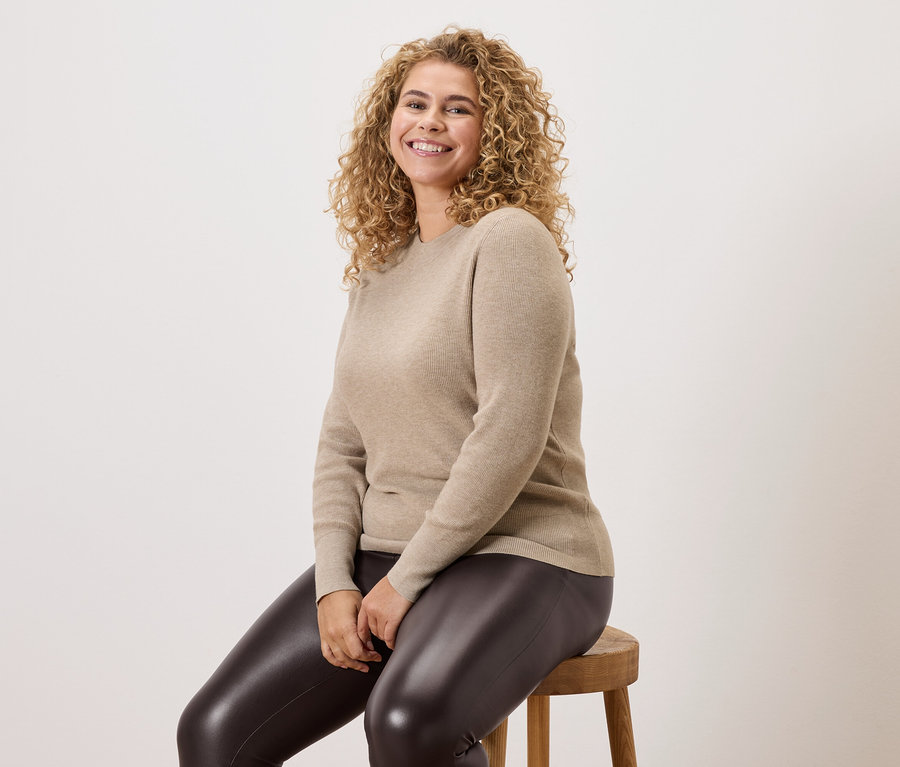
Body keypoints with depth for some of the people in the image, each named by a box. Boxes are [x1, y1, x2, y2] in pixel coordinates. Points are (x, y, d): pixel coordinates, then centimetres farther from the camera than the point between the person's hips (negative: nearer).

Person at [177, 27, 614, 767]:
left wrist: (407, 579, -14)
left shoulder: (510, 241, -9)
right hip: (383, 557, 7)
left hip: (522, 555, -7)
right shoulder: (380, 266, 15)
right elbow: (342, 444, 11)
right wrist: (334, 582, -3)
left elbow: (509, 436, -17)